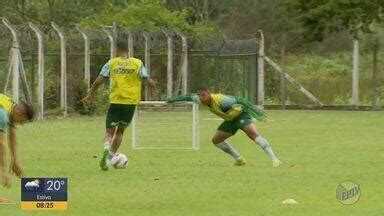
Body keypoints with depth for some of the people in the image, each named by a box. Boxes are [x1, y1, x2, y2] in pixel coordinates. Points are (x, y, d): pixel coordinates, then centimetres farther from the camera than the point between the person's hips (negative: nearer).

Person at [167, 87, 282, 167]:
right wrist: (174, 100, 25)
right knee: (216, 140, 10)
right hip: (230, 119, 9)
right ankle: (239, 159, 19)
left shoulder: (221, 101, -35)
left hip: (241, 114, -9)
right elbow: (189, 96, 11)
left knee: (253, 134, -31)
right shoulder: (201, 100, -11)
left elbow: (240, 101, -38)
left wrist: (257, 113, -44)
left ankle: (274, 159, -41)